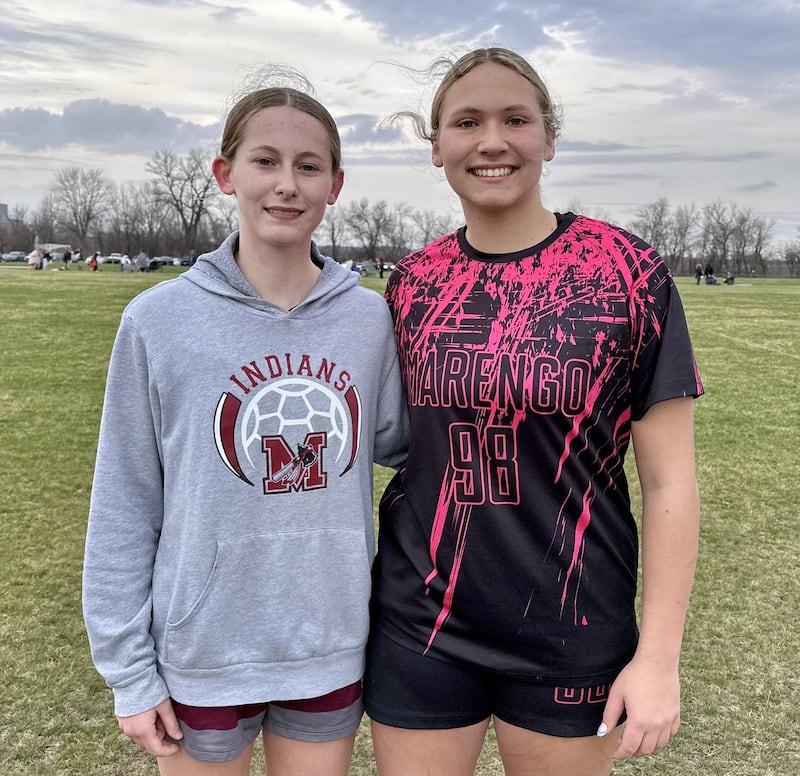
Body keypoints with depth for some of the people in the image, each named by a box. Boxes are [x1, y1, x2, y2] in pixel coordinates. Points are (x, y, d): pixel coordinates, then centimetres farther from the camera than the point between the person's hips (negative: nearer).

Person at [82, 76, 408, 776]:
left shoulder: (369, 318, -4)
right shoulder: (159, 321, -10)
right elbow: (126, 507, -6)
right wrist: (129, 671, -4)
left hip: (332, 648, 2)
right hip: (203, 656, -2)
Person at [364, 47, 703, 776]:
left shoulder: (629, 273, -9)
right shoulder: (413, 282, 0)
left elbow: (670, 480, -8)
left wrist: (659, 656, -9)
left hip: (571, 634, -2)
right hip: (420, 623, 2)